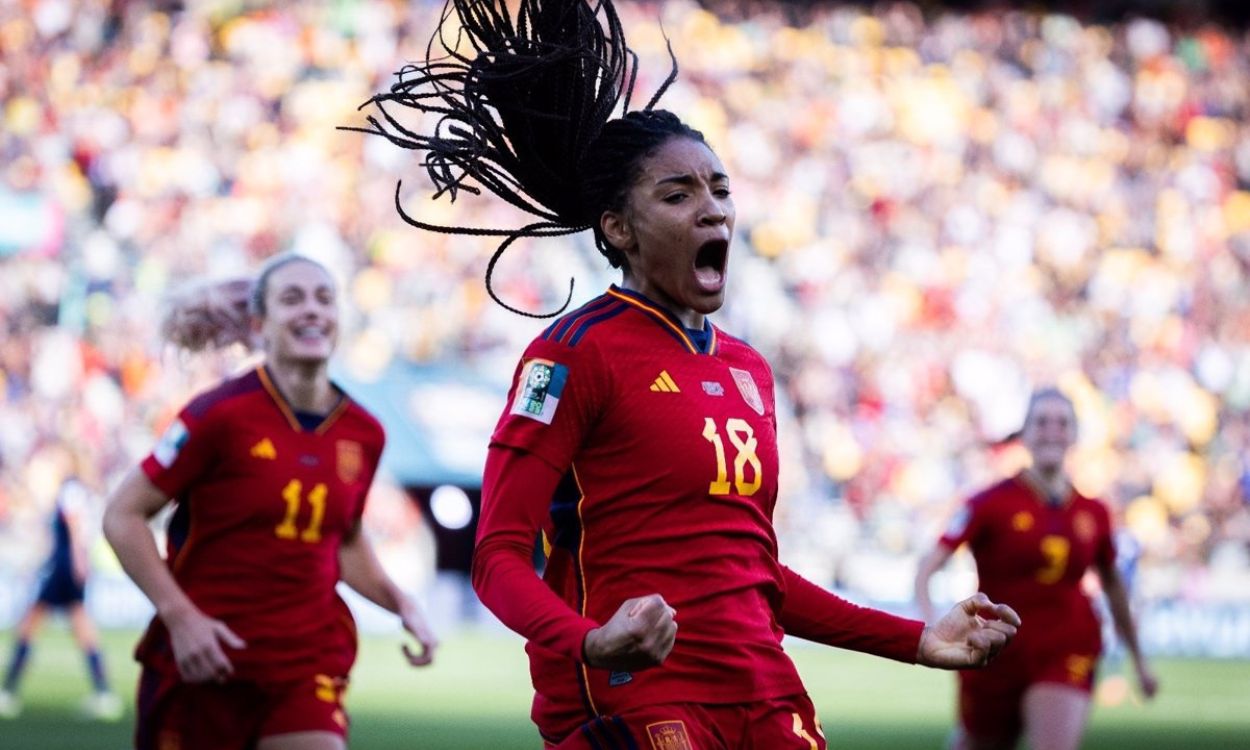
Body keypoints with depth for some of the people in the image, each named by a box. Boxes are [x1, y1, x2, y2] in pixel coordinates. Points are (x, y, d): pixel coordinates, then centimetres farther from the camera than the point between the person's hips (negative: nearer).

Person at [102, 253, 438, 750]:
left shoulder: (364, 434, 5)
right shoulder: (222, 414, -10)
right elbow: (123, 516, -7)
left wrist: (400, 604, 6)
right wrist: (179, 615, -16)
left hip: (308, 660, 3)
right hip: (204, 659, -3)